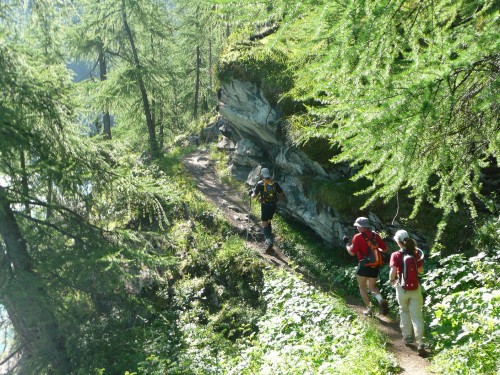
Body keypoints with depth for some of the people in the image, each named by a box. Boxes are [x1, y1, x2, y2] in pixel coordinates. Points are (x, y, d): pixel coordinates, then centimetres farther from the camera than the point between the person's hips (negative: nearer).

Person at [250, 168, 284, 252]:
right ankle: (268, 239, 26)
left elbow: (254, 196, -4)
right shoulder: (275, 183, 1)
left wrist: (251, 193, 18)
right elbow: (282, 194, 3)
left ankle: (269, 241, -20)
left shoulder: (260, 184, -9)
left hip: (265, 206, -4)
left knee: (265, 224, -1)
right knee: (268, 222, 23)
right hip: (274, 205, 4)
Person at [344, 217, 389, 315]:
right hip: (375, 266, 5)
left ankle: (369, 308, 6)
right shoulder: (375, 235, 4)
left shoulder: (358, 237, -12)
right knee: (372, 286, 19)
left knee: (362, 287, 12)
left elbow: (352, 252, -13)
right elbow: (384, 249, 6)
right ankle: (381, 299, -8)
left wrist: (347, 243, 2)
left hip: (364, 265, -5)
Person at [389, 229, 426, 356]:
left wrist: (392, 280, 0)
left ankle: (407, 336, 31)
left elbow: (393, 272, -20)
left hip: (402, 288, -2)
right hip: (416, 288, 2)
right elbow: (420, 270, 7)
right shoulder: (416, 253, -2)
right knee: (417, 315, 3)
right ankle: (420, 343, -6)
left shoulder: (396, 255, -12)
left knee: (404, 312, 22)